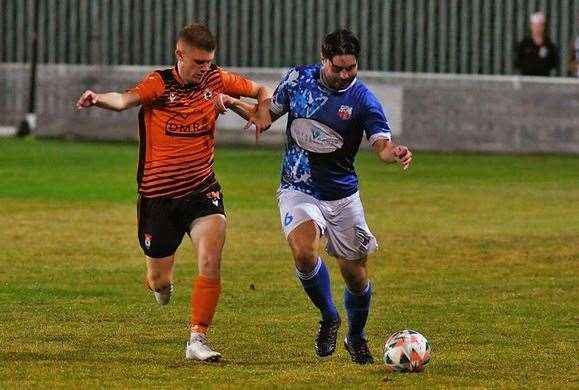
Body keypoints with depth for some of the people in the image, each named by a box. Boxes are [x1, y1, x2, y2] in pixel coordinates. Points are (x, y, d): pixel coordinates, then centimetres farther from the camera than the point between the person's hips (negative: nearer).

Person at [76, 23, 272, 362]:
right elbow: (124, 100, -33)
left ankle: (198, 340, -12)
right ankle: (163, 283, 49)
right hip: (159, 195, -2)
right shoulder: (159, 85, -13)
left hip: (201, 189, 2)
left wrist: (262, 110, -10)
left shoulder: (215, 79, -1)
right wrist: (98, 99, -55)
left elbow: (261, 90, 14)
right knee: (159, 280, 10)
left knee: (211, 260, -21)